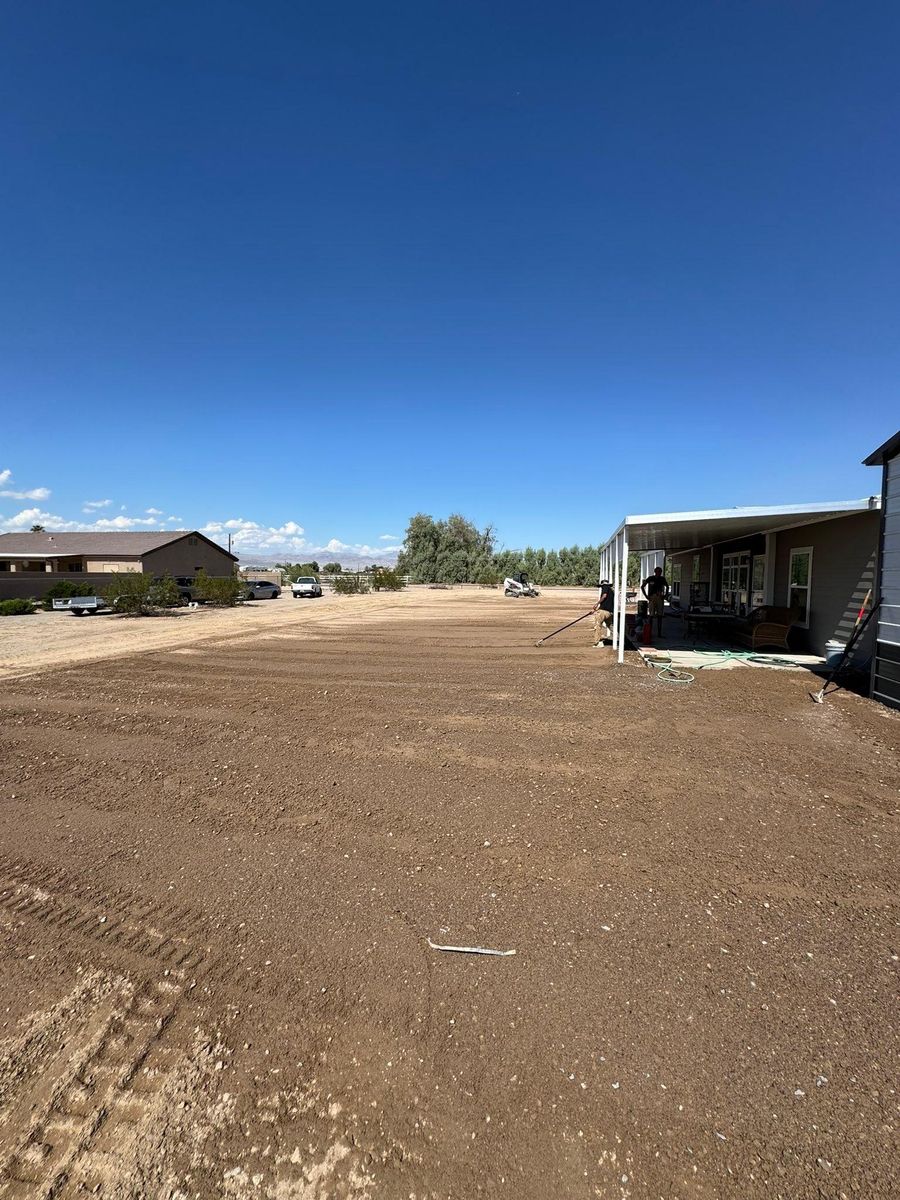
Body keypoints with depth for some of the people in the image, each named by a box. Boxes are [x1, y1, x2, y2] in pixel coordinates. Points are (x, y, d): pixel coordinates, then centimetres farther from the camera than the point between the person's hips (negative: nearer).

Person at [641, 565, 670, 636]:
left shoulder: (662, 579, 7)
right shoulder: (650, 578, -3)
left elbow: (667, 587, 24)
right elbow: (642, 586, 0)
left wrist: (665, 595, 10)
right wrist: (646, 596, -5)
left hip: (660, 598, 4)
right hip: (652, 598, -4)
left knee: (660, 616, 6)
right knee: (651, 616, -3)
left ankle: (659, 633, 12)